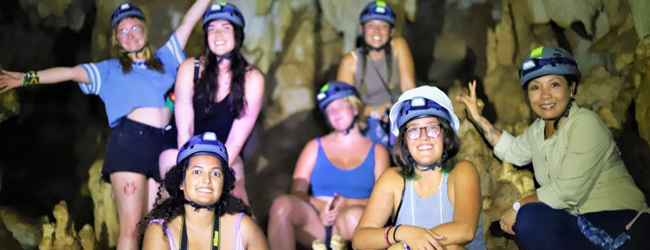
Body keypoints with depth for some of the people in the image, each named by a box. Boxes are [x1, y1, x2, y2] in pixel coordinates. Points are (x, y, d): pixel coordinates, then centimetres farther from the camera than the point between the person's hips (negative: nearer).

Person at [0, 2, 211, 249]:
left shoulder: (164, 59, 25)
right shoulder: (110, 69, 21)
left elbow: (188, 22, 25)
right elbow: (71, 72, 10)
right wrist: (28, 78, -1)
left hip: (164, 145, 2)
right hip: (129, 142, -2)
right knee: (131, 227, -10)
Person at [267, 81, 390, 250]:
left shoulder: (377, 151, 16)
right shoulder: (315, 147, 21)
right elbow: (297, 192, 10)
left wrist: (347, 204, -13)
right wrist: (321, 207, -10)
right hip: (315, 222, 2)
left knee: (355, 214, -39)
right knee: (282, 204, -31)